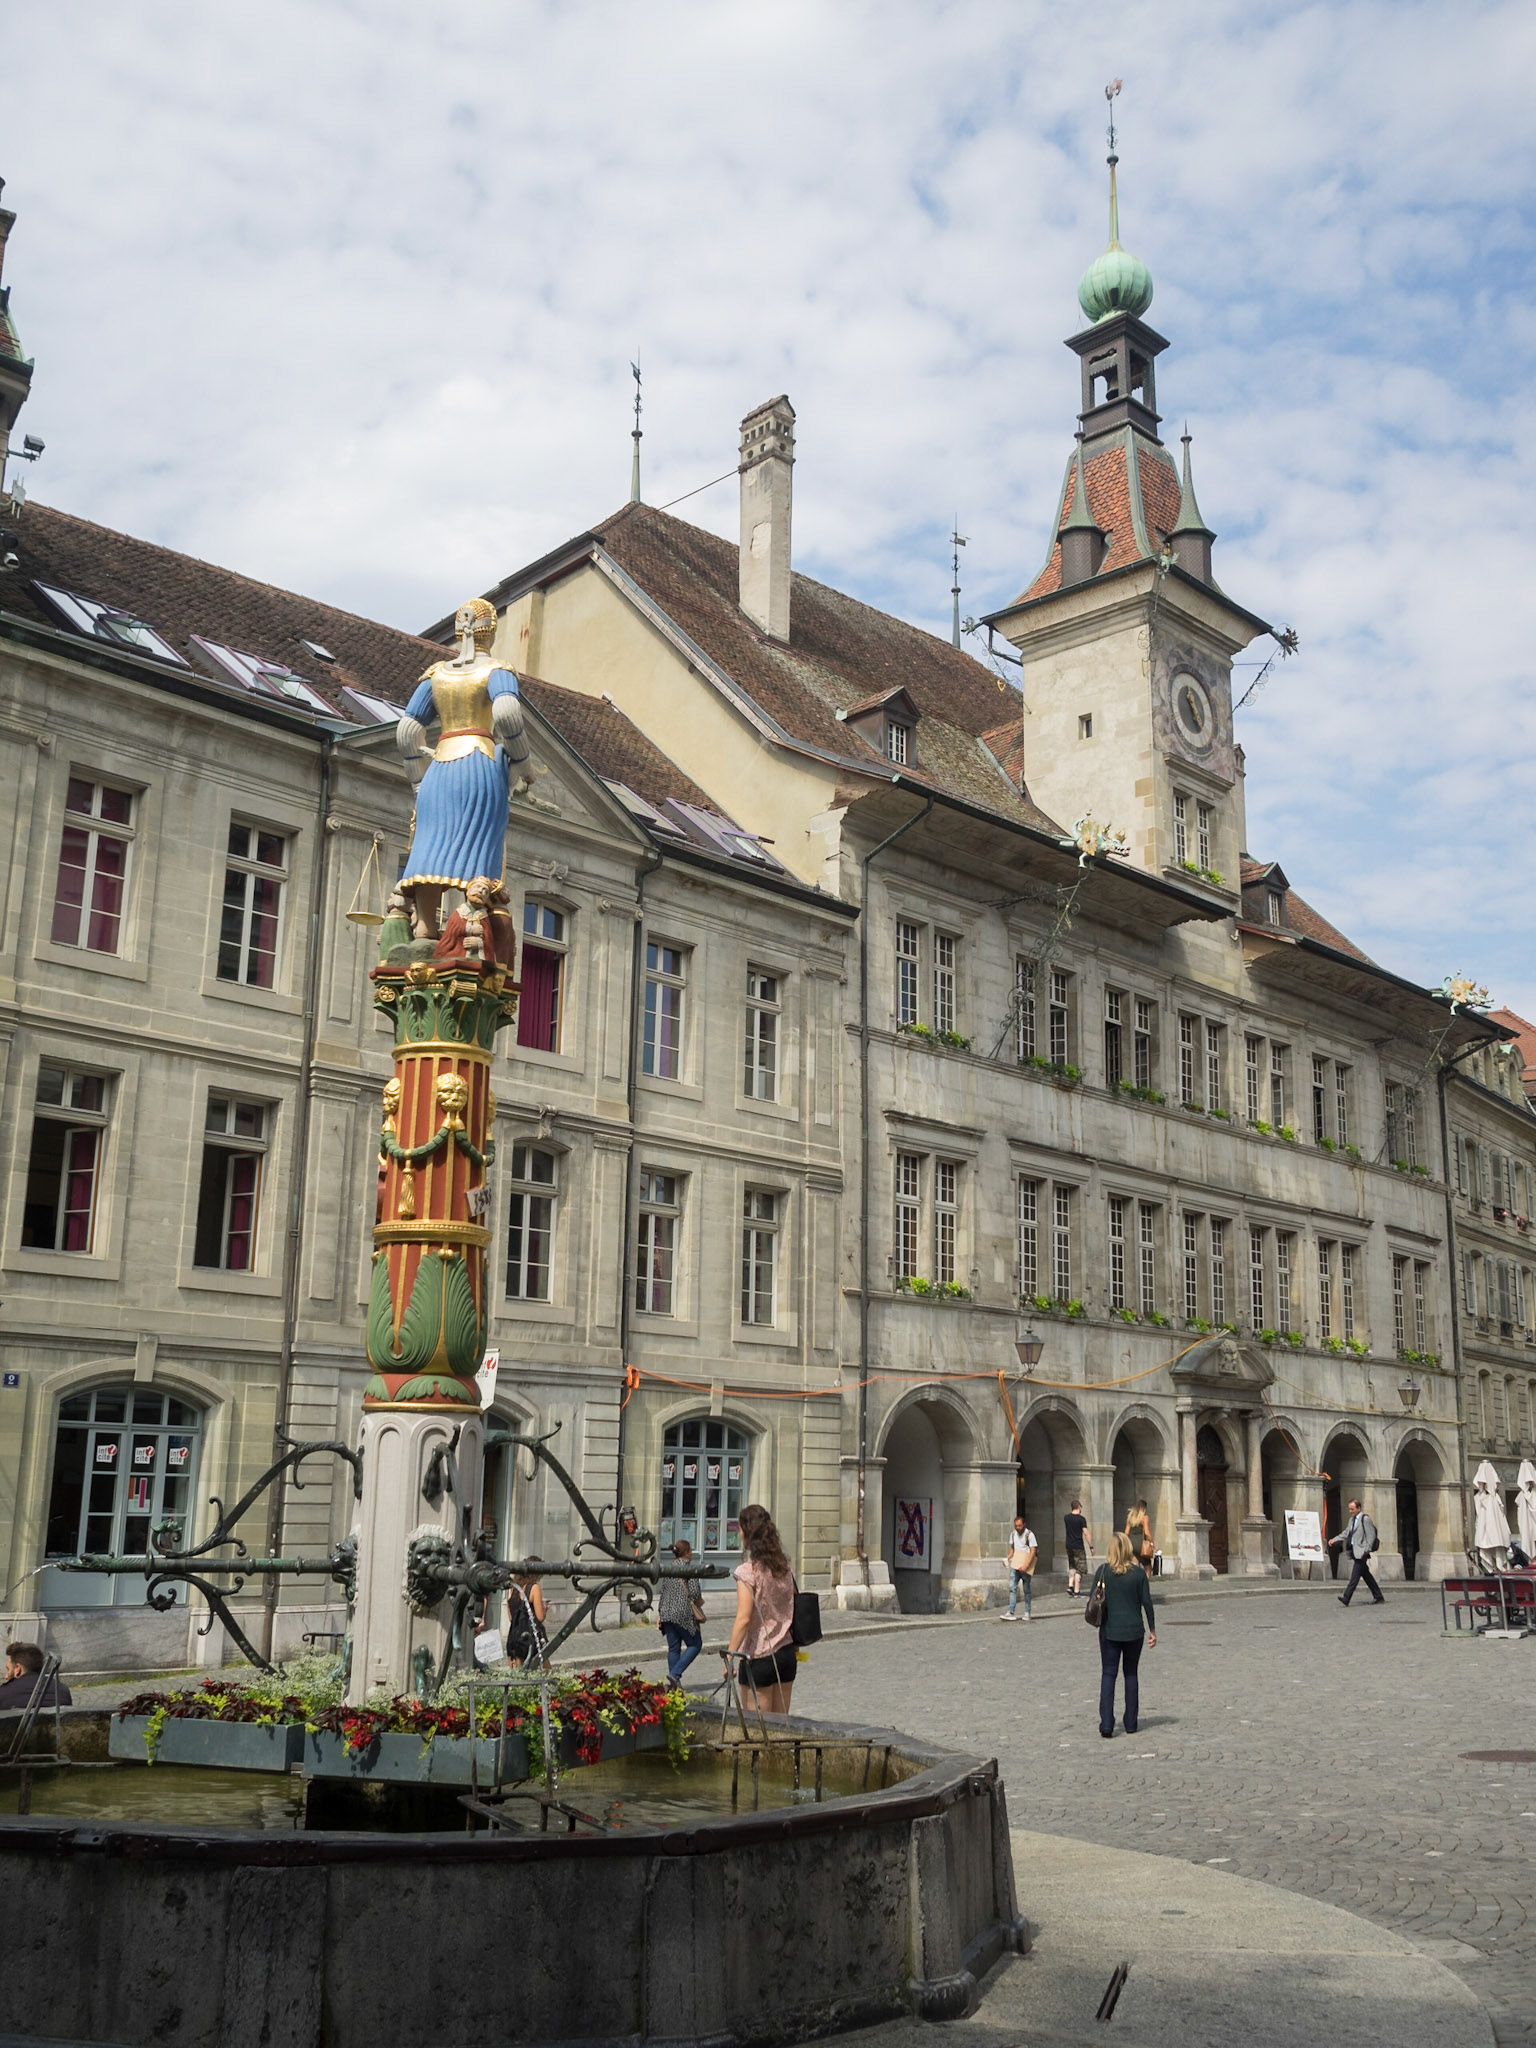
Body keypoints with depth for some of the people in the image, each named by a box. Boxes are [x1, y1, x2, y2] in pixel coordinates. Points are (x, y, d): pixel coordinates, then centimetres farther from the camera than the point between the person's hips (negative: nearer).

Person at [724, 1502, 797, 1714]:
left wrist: (729, 1655, -18)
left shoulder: (748, 1571, -14)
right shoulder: (784, 1567, 6)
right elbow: (792, 1610, 9)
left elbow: (744, 1619, -20)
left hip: (759, 1656, -6)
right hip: (787, 1652, 6)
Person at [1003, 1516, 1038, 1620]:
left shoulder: (1029, 1534, -9)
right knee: (1012, 1587, -7)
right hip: (1015, 1564, 5)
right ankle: (1011, 1613, -10)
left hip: (1026, 1565, -5)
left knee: (1027, 1590, 6)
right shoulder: (1013, 1534, 9)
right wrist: (1008, 1558, 2)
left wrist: (1026, 1565, -21)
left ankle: (1027, 1613, 17)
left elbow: (1033, 1551, -13)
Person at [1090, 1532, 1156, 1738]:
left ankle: (1106, 1723, -7)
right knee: (1131, 1674, 13)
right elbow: (1147, 1602, -3)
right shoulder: (1138, 1572, -5)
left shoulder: (1103, 1571, -6)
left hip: (1110, 1631, -1)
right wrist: (1152, 1630, 6)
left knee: (1108, 1675, 3)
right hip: (1134, 1631, 1)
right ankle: (1131, 1723, 15)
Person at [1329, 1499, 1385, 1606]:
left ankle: (1346, 1598, -19)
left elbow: (1371, 1535, -12)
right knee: (1366, 1575, 13)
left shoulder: (1365, 1519, -9)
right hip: (1354, 1551, 9)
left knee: (1355, 1575, -12)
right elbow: (1346, 1533, 22)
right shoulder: (1352, 1519, 18)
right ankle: (1378, 1597, 21)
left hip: (1361, 1552, -9)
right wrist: (1334, 1540, 10)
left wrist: (1367, 1551, -17)